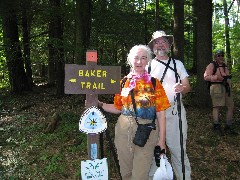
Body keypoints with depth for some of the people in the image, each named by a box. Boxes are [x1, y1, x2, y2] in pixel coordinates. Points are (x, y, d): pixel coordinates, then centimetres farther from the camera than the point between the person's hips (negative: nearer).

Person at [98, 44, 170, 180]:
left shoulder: (154, 83, 0)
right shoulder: (124, 82, 8)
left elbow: (161, 113, -2)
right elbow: (118, 108, 14)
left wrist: (162, 140, -6)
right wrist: (99, 104, 0)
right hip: (124, 129, 3)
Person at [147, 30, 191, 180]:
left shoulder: (177, 64, 13)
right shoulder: (148, 66, 12)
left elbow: (187, 86, 7)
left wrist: (182, 88, -16)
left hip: (174, 111, 0)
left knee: (178, 149, -3)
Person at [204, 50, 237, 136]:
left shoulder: (224, 65, 20)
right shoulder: (212, 65, -2)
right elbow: (206, 76, -11)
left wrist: (228, 77, 10)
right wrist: (217, 77, -20)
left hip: (226, 87, 7)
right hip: (217, 86, -7)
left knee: (231, 107, 5)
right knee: (217, 106, -6)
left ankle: (228, 127, 14)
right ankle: (216, 126, 0)